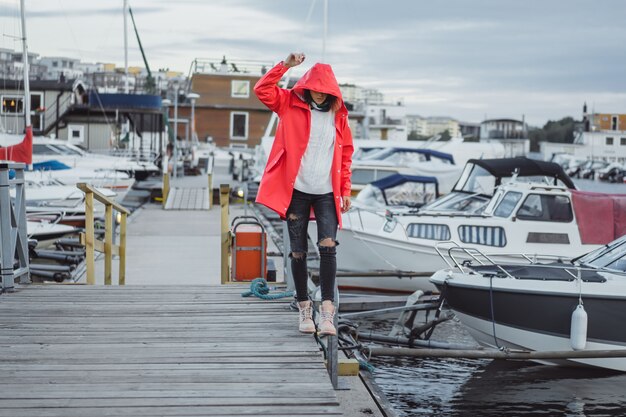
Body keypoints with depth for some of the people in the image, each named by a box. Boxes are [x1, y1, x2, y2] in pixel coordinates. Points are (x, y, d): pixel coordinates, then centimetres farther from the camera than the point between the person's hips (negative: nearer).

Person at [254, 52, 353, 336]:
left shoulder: (338, 115, 7)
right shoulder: (291, 105, 3)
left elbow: (345, 154, 13)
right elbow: (262, 90, -8)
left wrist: (345, 190, 10)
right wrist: (285, 65, -17)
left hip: (326, 194, 1)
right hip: (296, 191, 0)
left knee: (328, 246, -17)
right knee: (298, 253, 4)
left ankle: (327, 312, -17)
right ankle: (304, 309, 18)